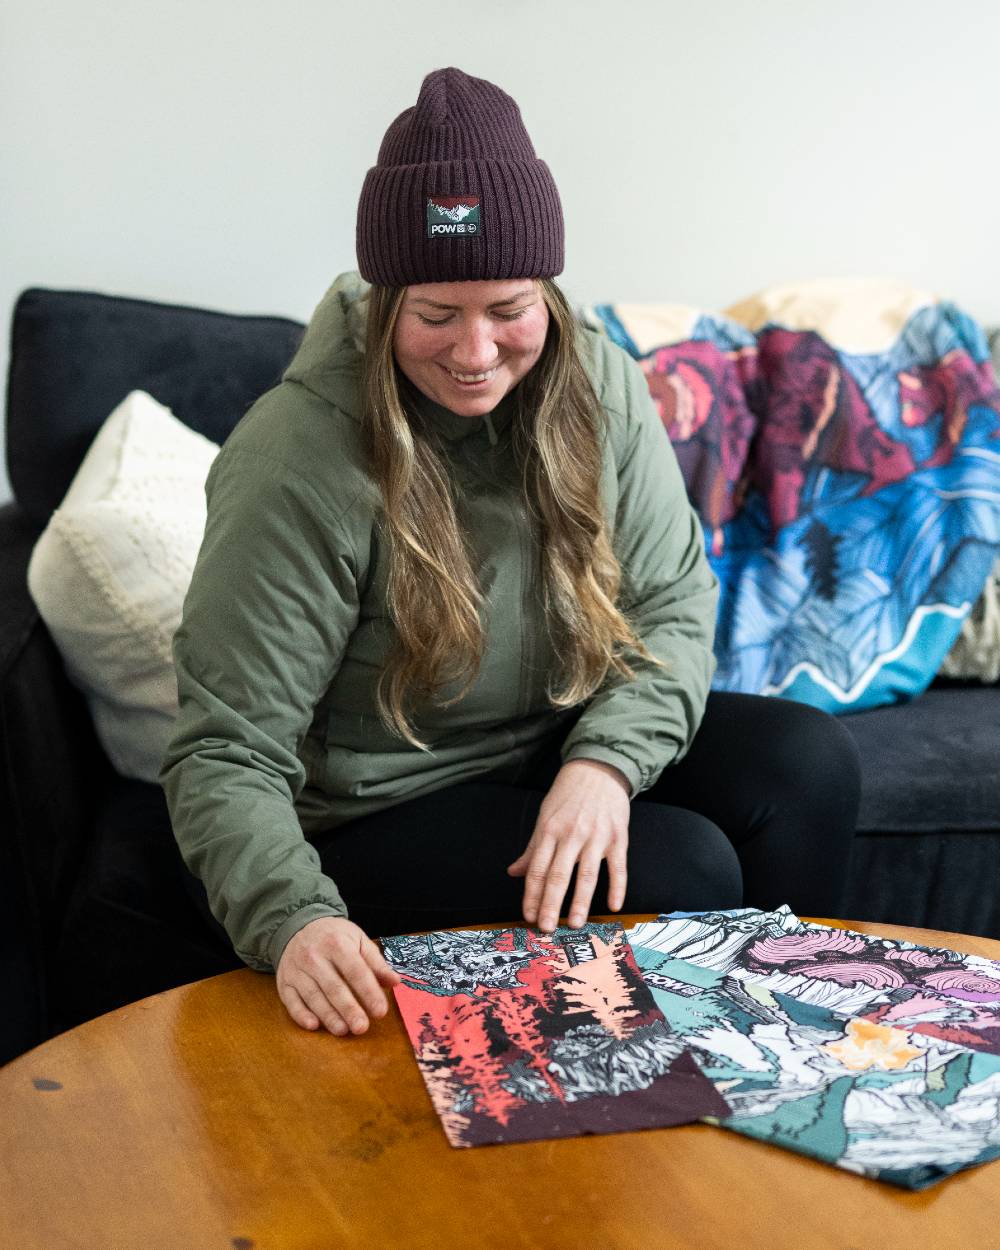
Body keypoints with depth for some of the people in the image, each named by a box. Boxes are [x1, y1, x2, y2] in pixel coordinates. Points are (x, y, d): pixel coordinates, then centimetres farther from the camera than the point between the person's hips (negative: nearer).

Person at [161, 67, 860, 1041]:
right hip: (384, 814, -5)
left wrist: (608, 757, -23)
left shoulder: (598, 385, -7)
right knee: (684, 868, -23)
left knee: (808, 763, -14)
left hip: (566, 747, 6)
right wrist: (295, 919, -41)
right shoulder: (297, 463, -24)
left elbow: (674, 605, -4)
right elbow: (224, 755, -23)